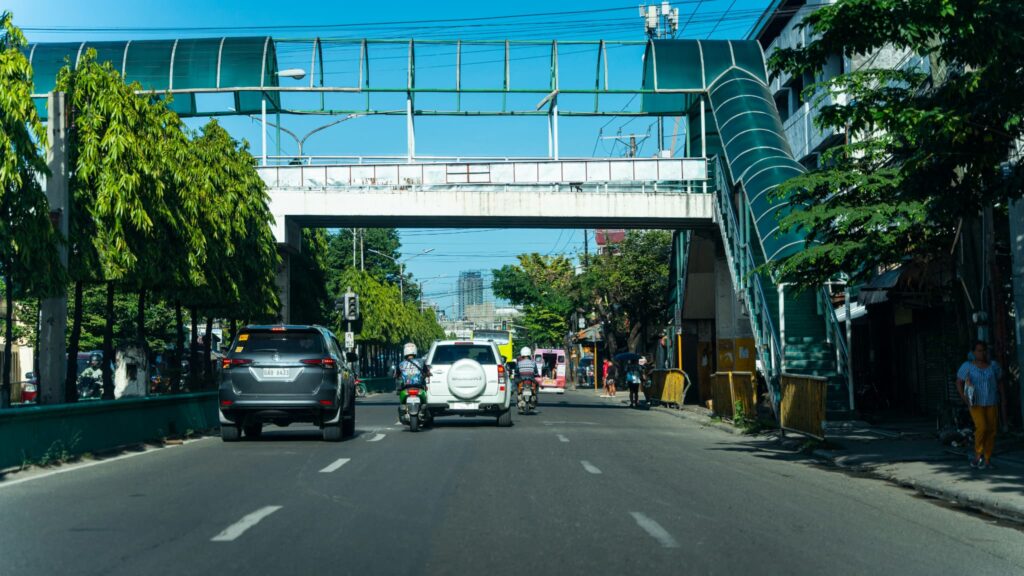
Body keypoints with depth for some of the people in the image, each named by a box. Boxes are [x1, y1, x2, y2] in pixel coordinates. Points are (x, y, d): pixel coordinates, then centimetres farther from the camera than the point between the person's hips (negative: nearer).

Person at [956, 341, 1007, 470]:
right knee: (981, 427, -19)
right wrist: (964, 397, -12)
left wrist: (1004, 401, 6)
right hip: (976, 403, -3)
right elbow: (959, 382, 1)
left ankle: (987, 460, 11)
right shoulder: (967, 366, -4)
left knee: (991, 430, 0)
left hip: (991, 403, 3)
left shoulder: (994, 365, 3)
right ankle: (978, 455, 0)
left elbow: (1000, 383, 10)